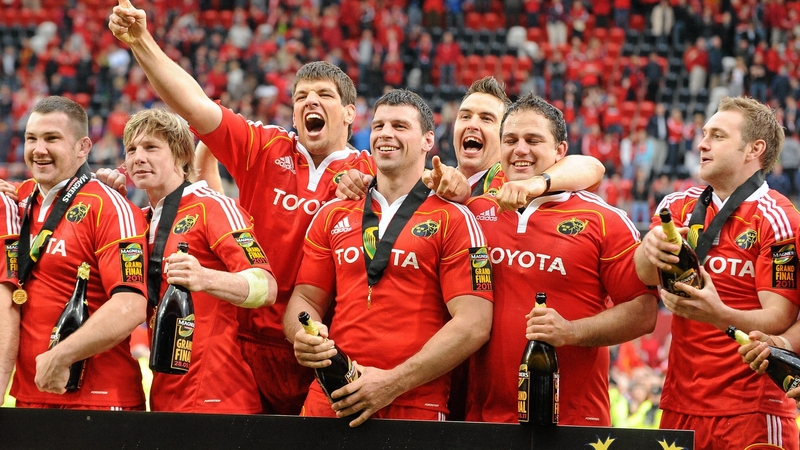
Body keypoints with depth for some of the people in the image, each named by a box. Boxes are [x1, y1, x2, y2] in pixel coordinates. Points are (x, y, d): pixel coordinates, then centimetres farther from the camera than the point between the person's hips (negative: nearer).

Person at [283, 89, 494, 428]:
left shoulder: (453, 220, 1)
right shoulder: (333, 217, 15)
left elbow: (474, 324, -8)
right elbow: (306, 299, 17)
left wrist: (393, 383, -15)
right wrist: (303, 335, -8)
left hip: (415, 411, -3)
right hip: (329, 406, 3)